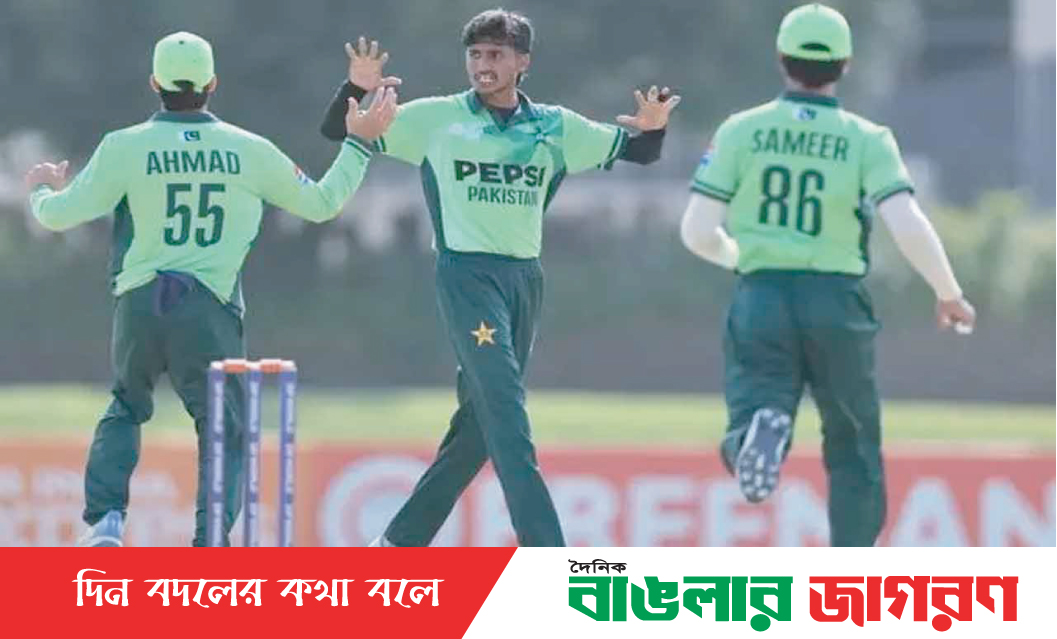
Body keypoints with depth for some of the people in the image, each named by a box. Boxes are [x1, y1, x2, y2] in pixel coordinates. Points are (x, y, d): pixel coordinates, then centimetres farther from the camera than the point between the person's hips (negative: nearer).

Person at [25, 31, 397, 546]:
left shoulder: (126, 147, -3)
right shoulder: (249, 151, 1)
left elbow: (60, 215, -1)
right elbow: (321, 204, 13)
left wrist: (42, 191, 22)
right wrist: (359, 144, 25)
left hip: (140, 305, 1)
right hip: (211, 310, -1)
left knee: (126, 408, 22)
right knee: (224, 428, 10)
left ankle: (105, 519, 5)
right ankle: (210, 543, -5)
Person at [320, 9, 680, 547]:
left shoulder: (555, 128, 10)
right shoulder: (437, 120, 1)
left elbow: (637, 153, 15)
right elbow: (337, 131, 3)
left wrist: (652, 127, -8)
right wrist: (357, 88, -17)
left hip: (525, 280, 5)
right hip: (467, 275, -5)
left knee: (481, 426, 9)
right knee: (507, 412, -16)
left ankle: (402, 541, 22)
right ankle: (546, 559, -22)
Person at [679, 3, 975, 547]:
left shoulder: (742, 131, 3)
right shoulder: (866, 139, -1)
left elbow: (697, 232, 0)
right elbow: (908, 227, -13)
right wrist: (948, 294, 2)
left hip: (760, 298, 0)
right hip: (836, 306, 0)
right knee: (854, 448, 16)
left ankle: (760, 427, -38)